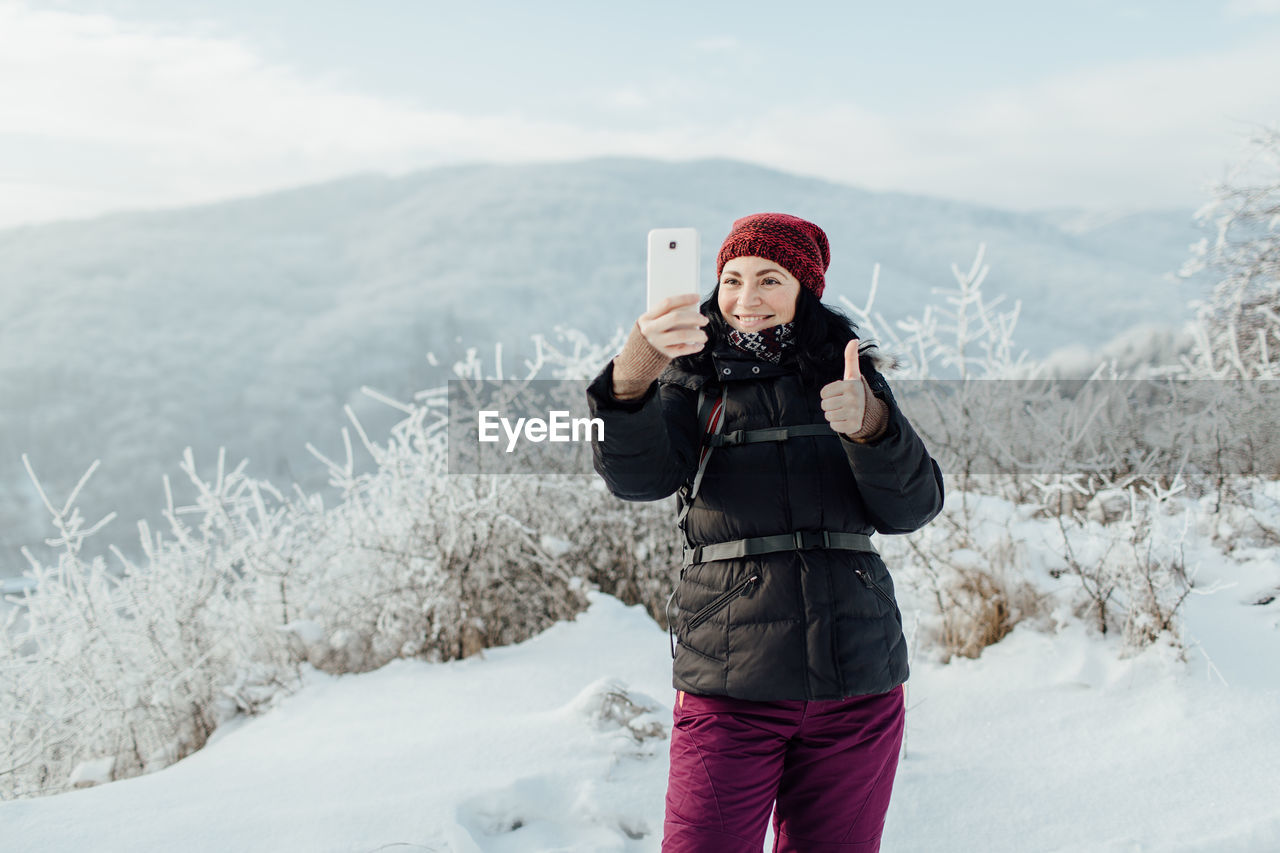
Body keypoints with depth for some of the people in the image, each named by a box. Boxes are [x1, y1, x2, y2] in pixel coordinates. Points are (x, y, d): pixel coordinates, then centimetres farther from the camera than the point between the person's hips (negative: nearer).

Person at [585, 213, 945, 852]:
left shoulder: (853, 381, 11)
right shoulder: (693, 380, 5)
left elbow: (912, 509, -1)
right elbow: (636, 476, -15)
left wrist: (869, 424, -20)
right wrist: (631, 375, -34)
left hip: (857, 687, 2)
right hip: (728, 685, -2)